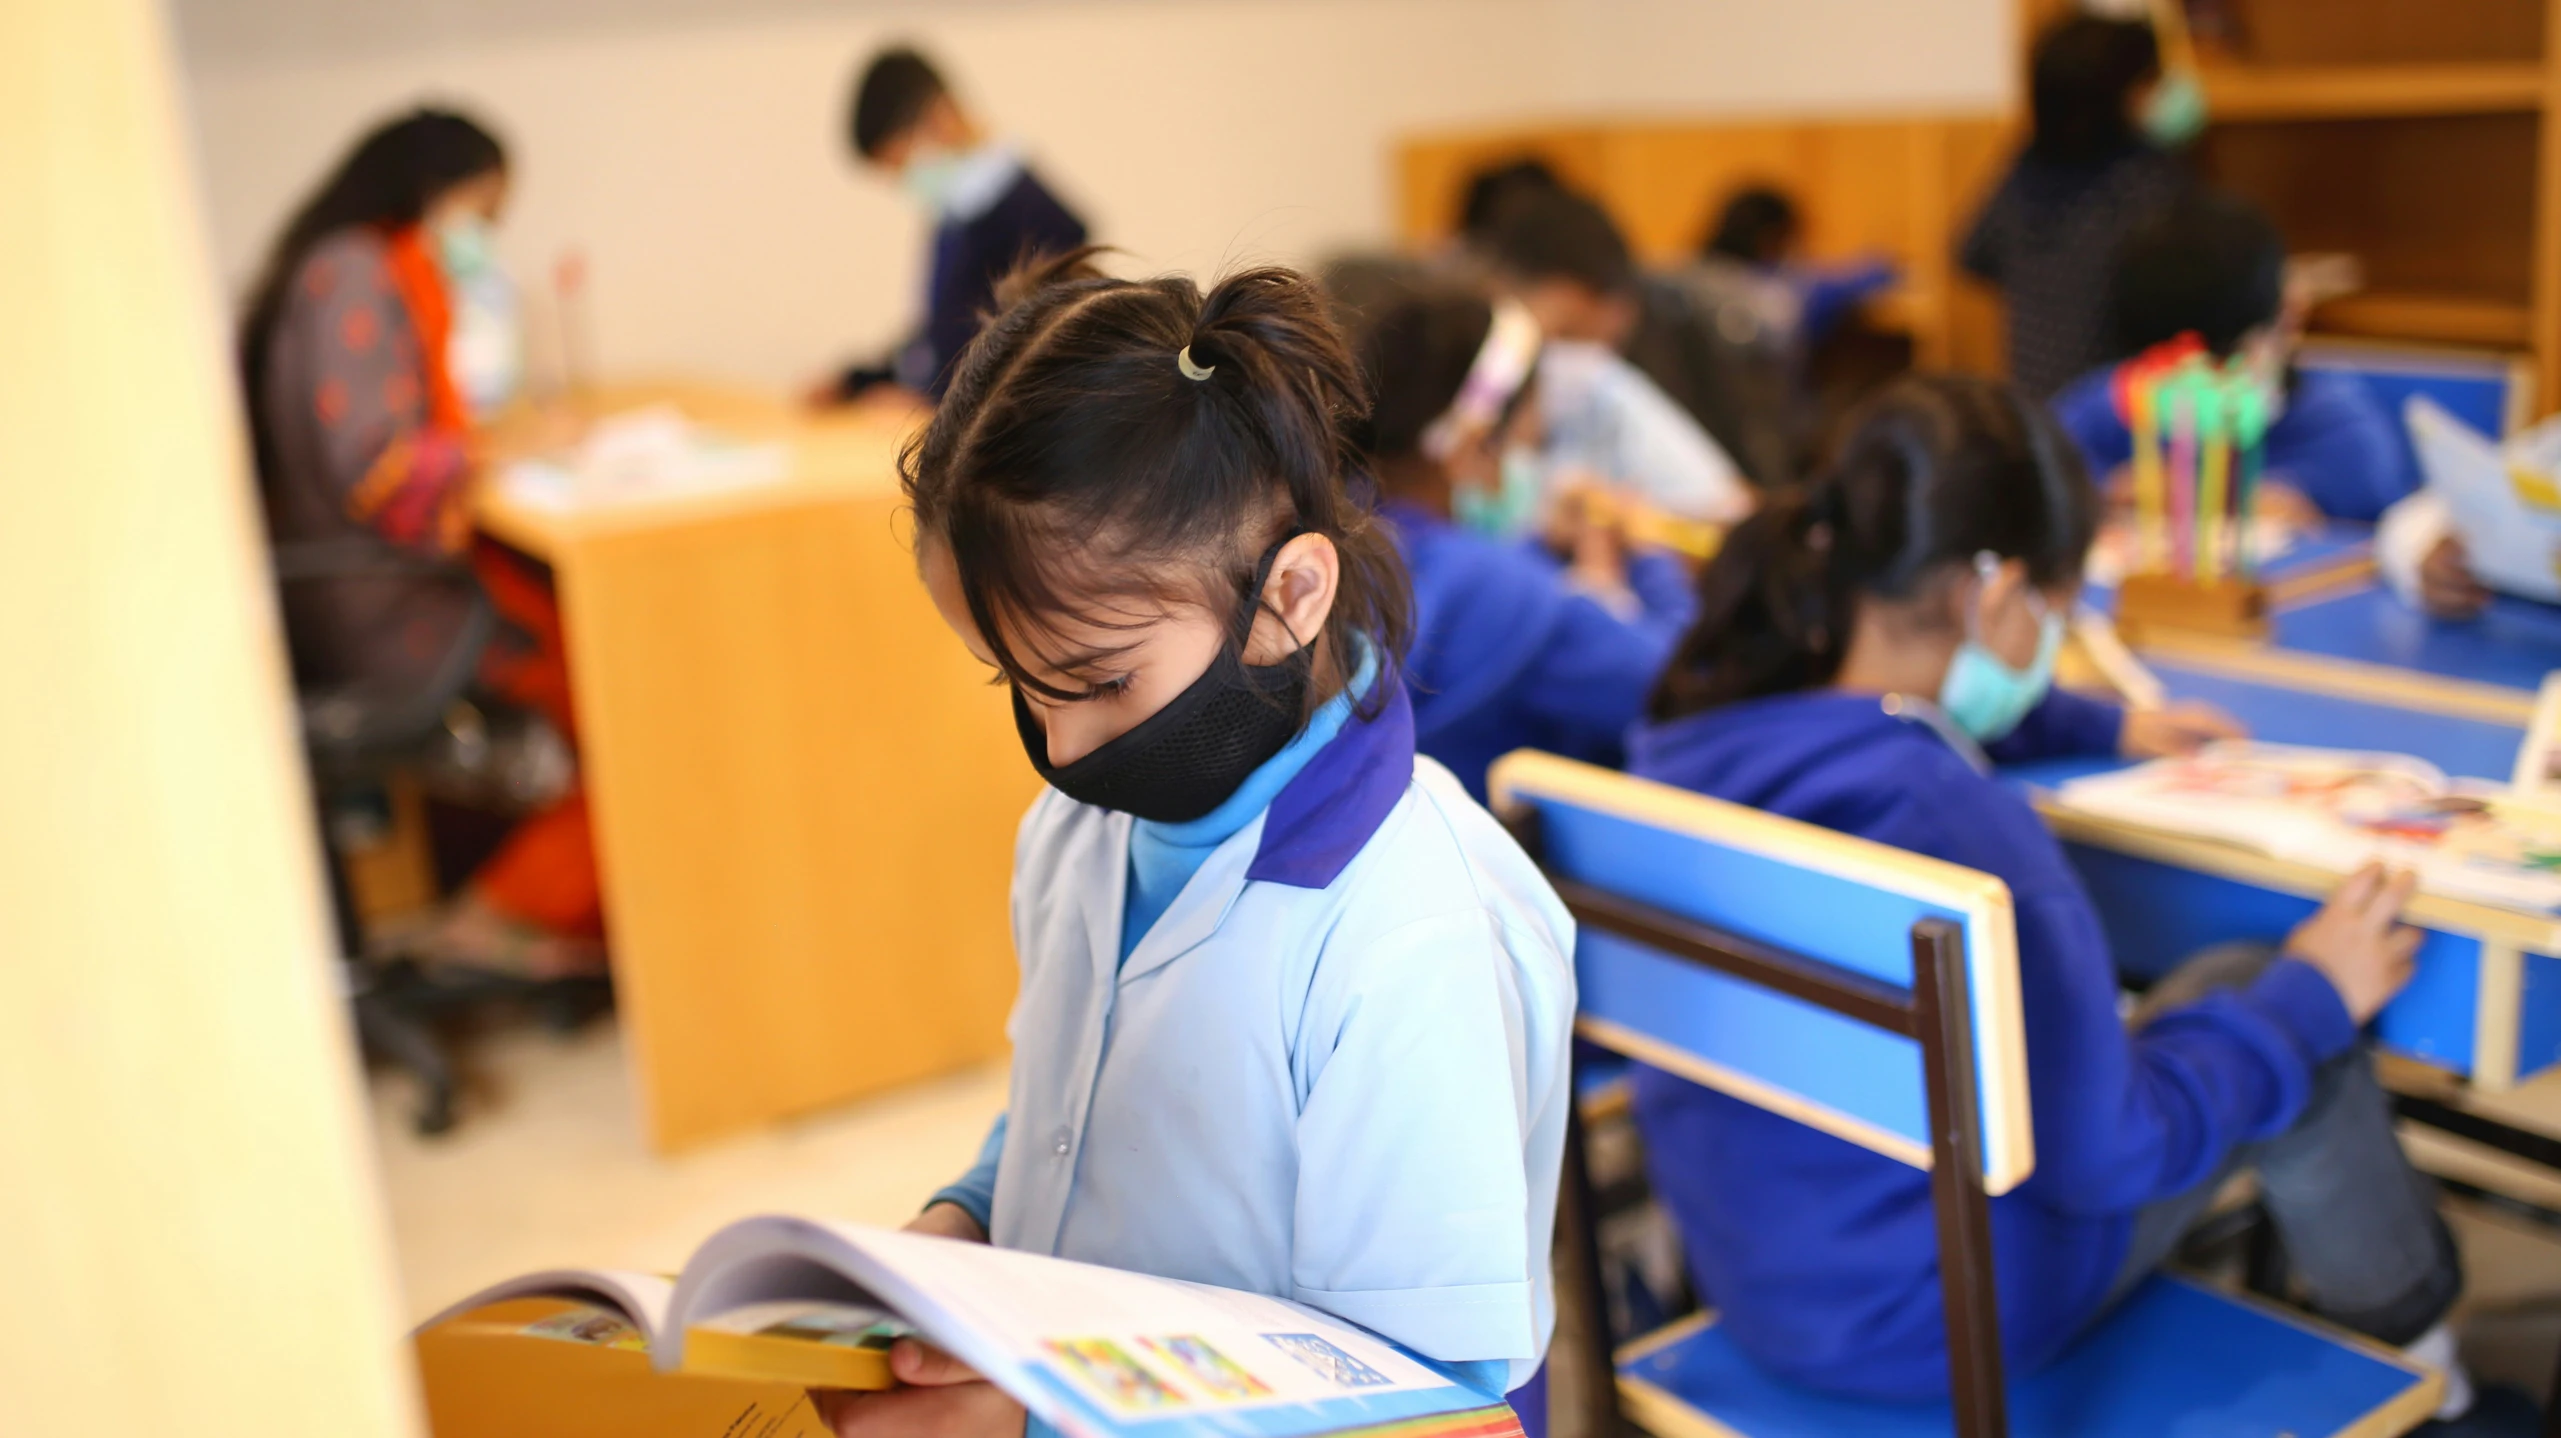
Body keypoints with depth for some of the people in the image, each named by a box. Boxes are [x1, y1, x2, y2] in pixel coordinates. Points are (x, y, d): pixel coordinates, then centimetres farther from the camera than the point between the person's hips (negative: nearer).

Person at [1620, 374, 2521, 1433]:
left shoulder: (1699, 725, -8)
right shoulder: (1956, 824, -33)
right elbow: (2104, 1153, -22)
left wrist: (2105, 729, 29)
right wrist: (2309, 993, -7)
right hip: (1933, 1326, -7)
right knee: (2245, 987, 11)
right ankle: (2400, 1327, 35)